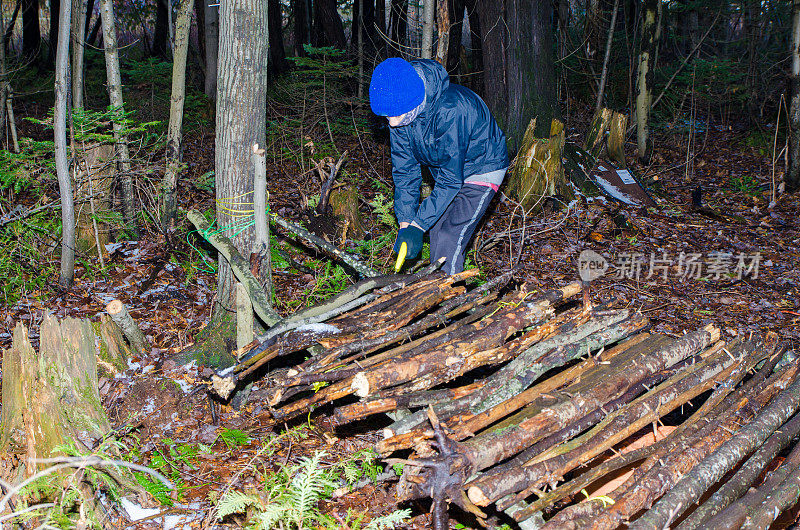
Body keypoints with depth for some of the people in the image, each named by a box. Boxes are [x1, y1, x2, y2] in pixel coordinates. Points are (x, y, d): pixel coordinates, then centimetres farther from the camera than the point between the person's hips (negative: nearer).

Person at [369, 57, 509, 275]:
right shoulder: (399, 111, -16)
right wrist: (405, 223, -12)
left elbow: (450, 179, -32)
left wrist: (418, 225, -30)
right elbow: (404, 169, -7)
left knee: (450, 239, -16)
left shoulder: (450, 111, -38)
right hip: (446, 169, 7)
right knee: (437, 235, 5)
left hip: (481, 169, -7)